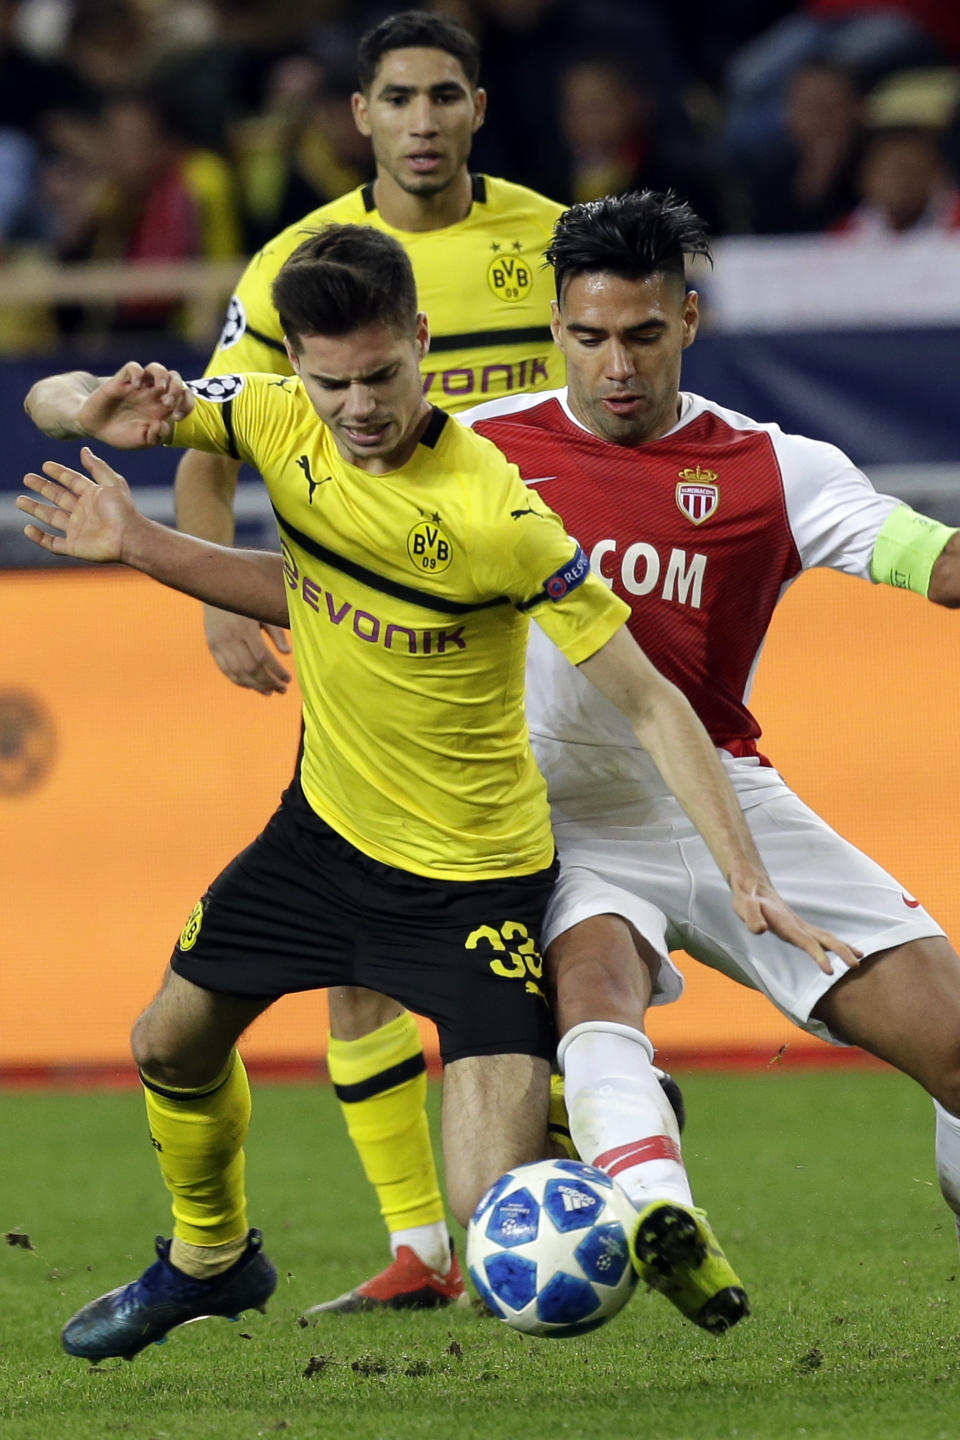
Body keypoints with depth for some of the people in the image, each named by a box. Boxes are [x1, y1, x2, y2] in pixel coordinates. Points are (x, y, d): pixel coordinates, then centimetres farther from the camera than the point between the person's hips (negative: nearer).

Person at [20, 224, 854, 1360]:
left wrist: (744, 876, -30)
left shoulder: (496, 512, -28)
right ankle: (209, 1258, 50)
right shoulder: (280, 423, -12)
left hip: (476, 874, -6)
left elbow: (647, 701, -23)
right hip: (325, 829, 6)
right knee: (173, 1047, 21)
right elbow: (50, 403, -2)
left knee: (493, 1211, -16)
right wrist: (102, 408, -26)